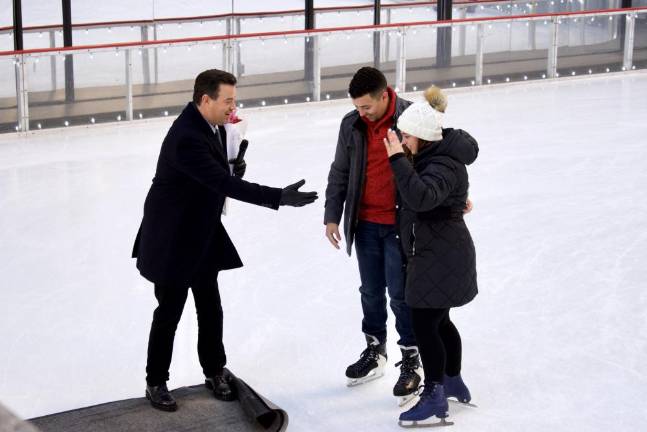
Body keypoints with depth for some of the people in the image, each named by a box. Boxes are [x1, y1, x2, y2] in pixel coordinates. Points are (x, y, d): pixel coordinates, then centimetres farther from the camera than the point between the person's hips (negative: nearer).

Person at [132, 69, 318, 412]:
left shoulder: (212, 125, -1)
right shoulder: (186, 138, -30)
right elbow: (225, 184, -35)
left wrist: (232, 165, -6)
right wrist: (279, 197, -37)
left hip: (202, 235, 8)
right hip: (173, 240, -8)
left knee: (210, 309, 15)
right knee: (169, 313, 5)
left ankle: (215, 372, 31)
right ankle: (156, 383, 21)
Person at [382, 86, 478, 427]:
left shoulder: (445, 165, -24)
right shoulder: (432, 154, 7)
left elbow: (422, 197, -42)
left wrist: (398, 159, -38)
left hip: (441, 258, -10)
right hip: (434, 254, 10)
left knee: (424, 324, -5)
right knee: (438, 321, 21)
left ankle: (434, 399, 4)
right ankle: (453, 382, 36)